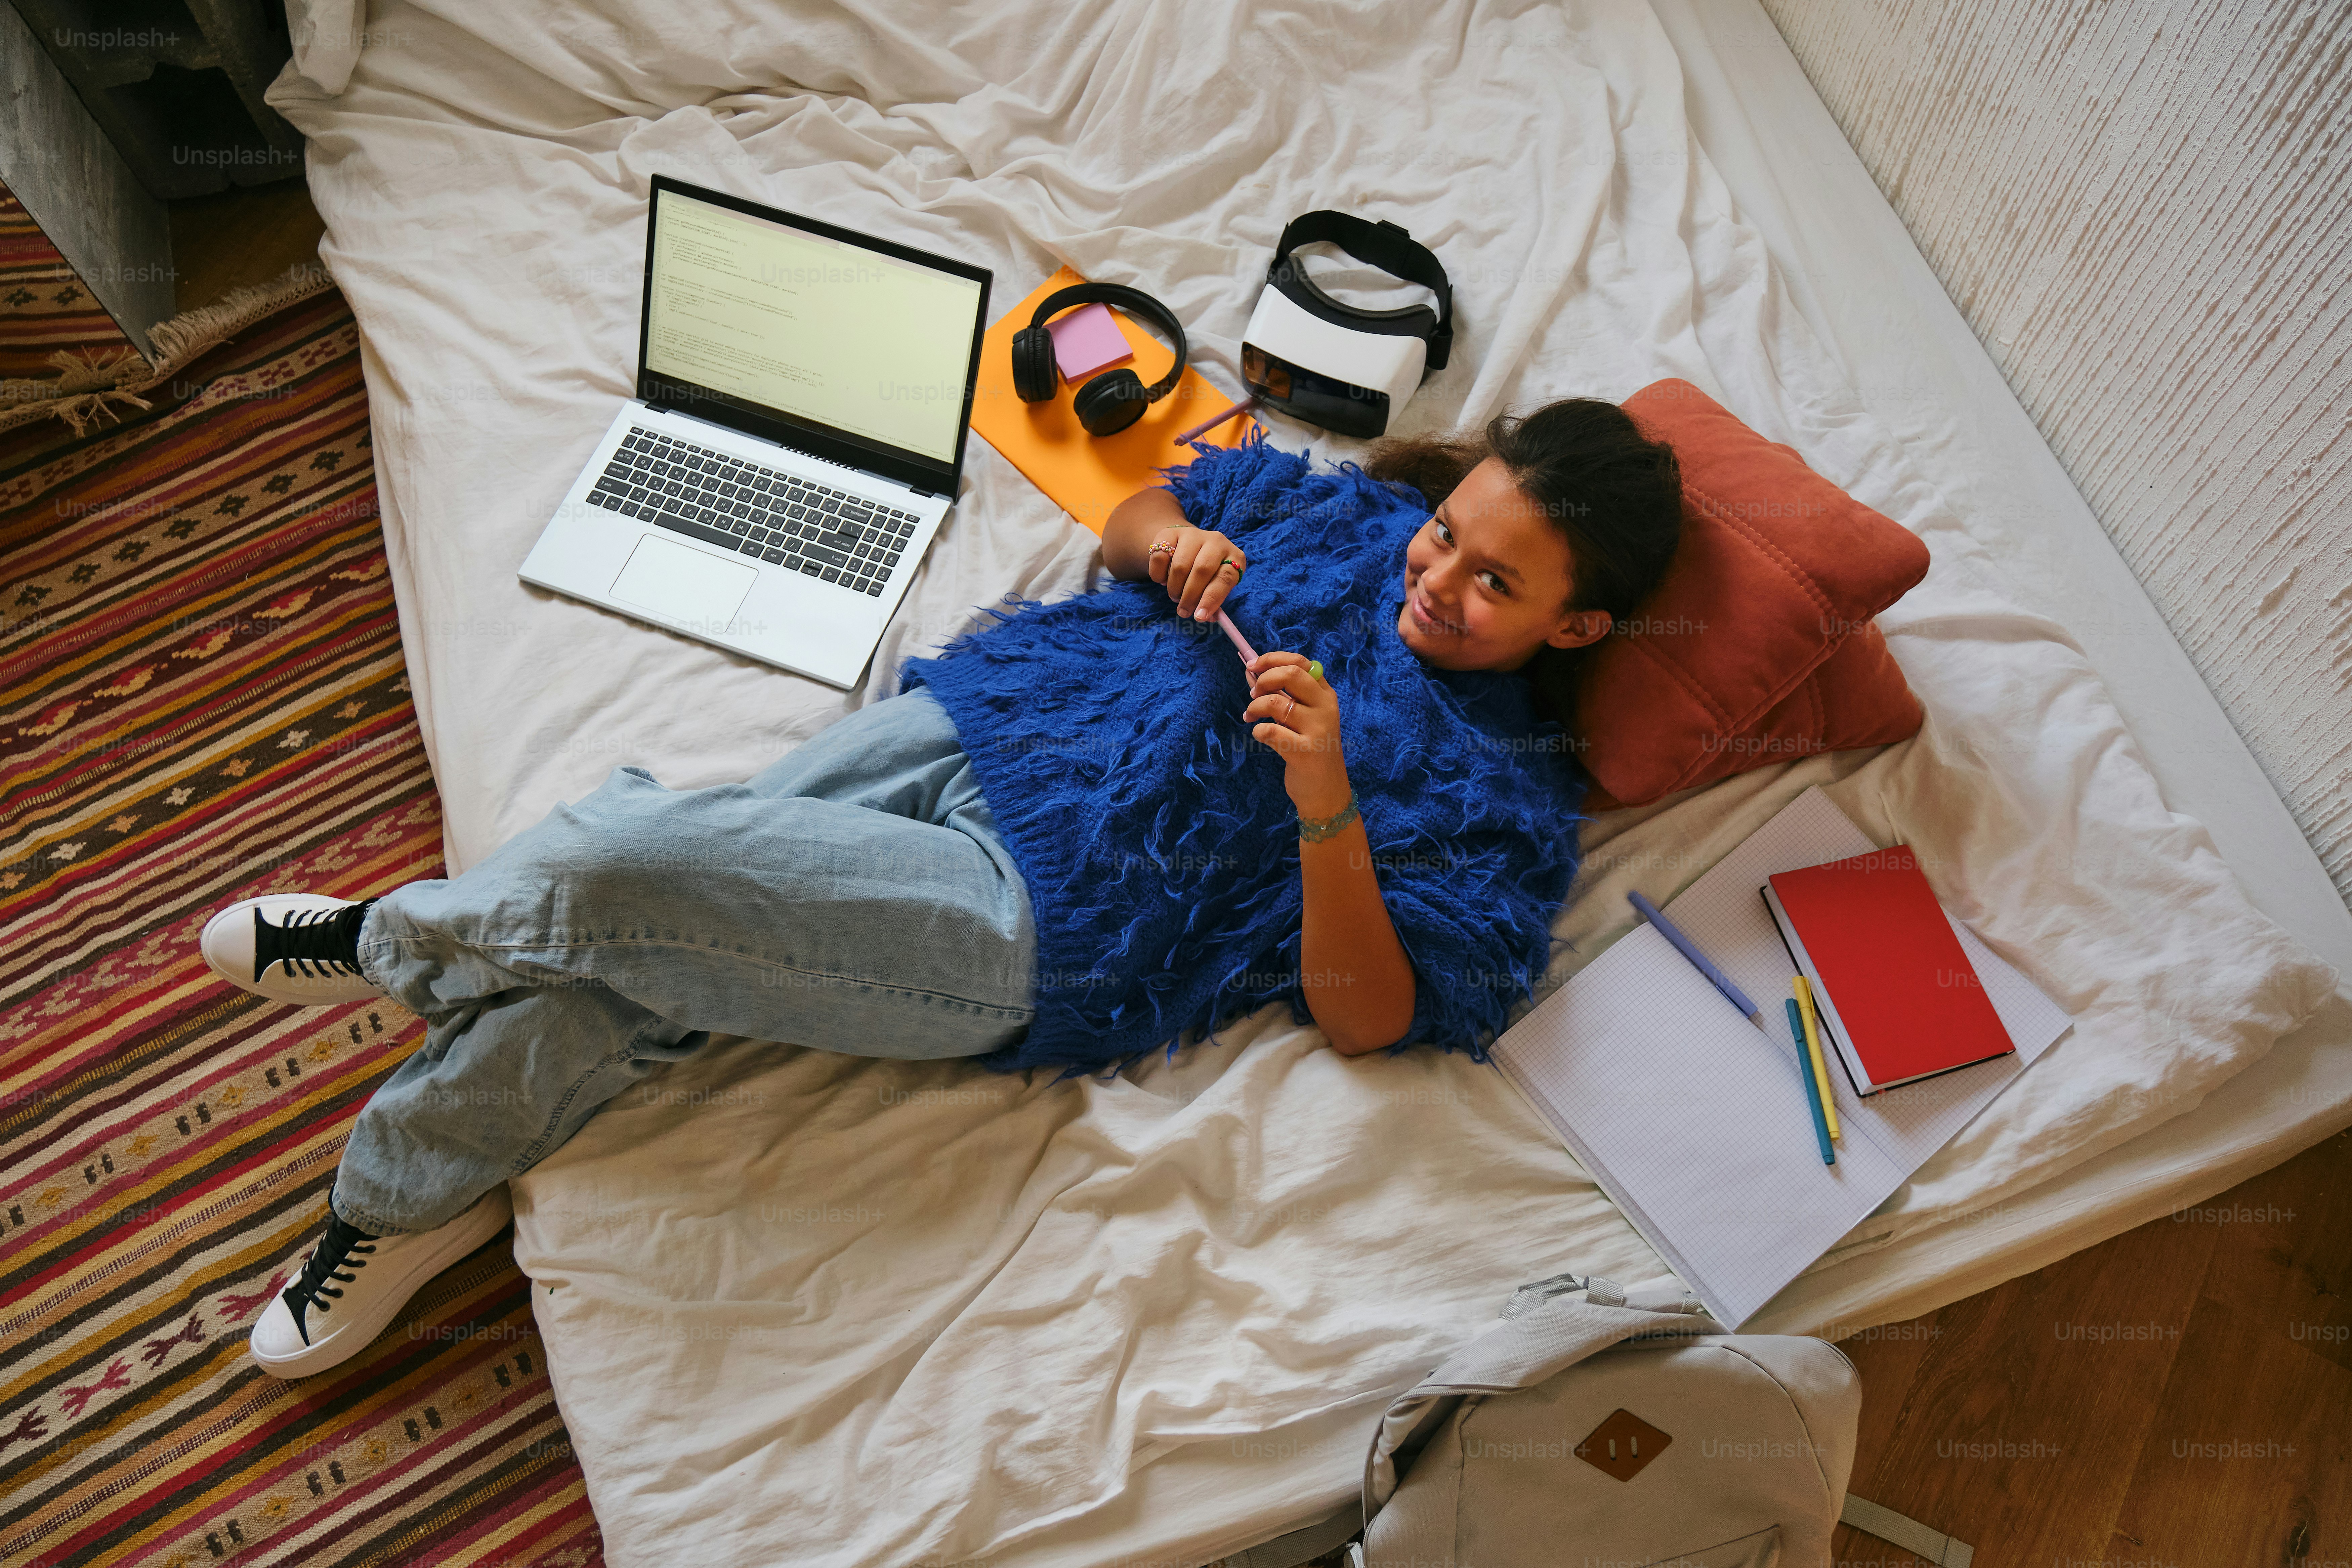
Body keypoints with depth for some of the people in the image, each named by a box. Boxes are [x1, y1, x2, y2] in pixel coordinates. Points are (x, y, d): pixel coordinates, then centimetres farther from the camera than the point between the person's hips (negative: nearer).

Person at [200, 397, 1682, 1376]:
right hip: (979, 718, 6)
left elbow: (1365, 1014, -12)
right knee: (616, 979, -5)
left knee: (614, 860, -19)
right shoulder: (1357, 505, 11)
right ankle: (412, 1196, 23)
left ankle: (400, 939, 14)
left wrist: (1328, 814, -28)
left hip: (1040, 931, -6)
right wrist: (1175, 546, -2)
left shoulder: (1504, 799, -6)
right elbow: (1138, 514, 22)